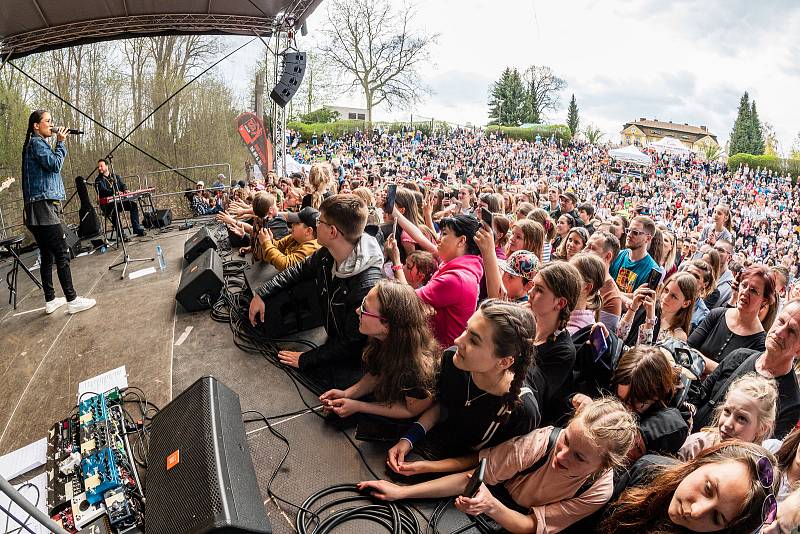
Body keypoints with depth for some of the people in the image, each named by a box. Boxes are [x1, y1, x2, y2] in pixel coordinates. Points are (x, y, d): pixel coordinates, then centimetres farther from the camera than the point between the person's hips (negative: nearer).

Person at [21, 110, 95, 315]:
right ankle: (72, 301, -11)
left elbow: (52, 165, 20)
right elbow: (55, 164, -14)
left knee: (48, 256, 10)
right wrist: (60, 142, -5)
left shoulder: (39, 143, 23)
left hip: (40, 208, 10)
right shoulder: (36, 142, -4)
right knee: (62, 254, -11)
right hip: (43, 207, -10)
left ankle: (50, 300, 15)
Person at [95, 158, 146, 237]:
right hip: (107, 203, -4)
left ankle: (137, 229, -18)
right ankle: (121, 234, -36)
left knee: (133, 204, -19)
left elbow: (122, 185, 9)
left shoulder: (116, 177, 21)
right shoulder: (98, 180, 4)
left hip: (119, 201, 5)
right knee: (114, 208, -36)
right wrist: (115, 192, -33)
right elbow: (103, 190, -14)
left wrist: (125, 190, -17)